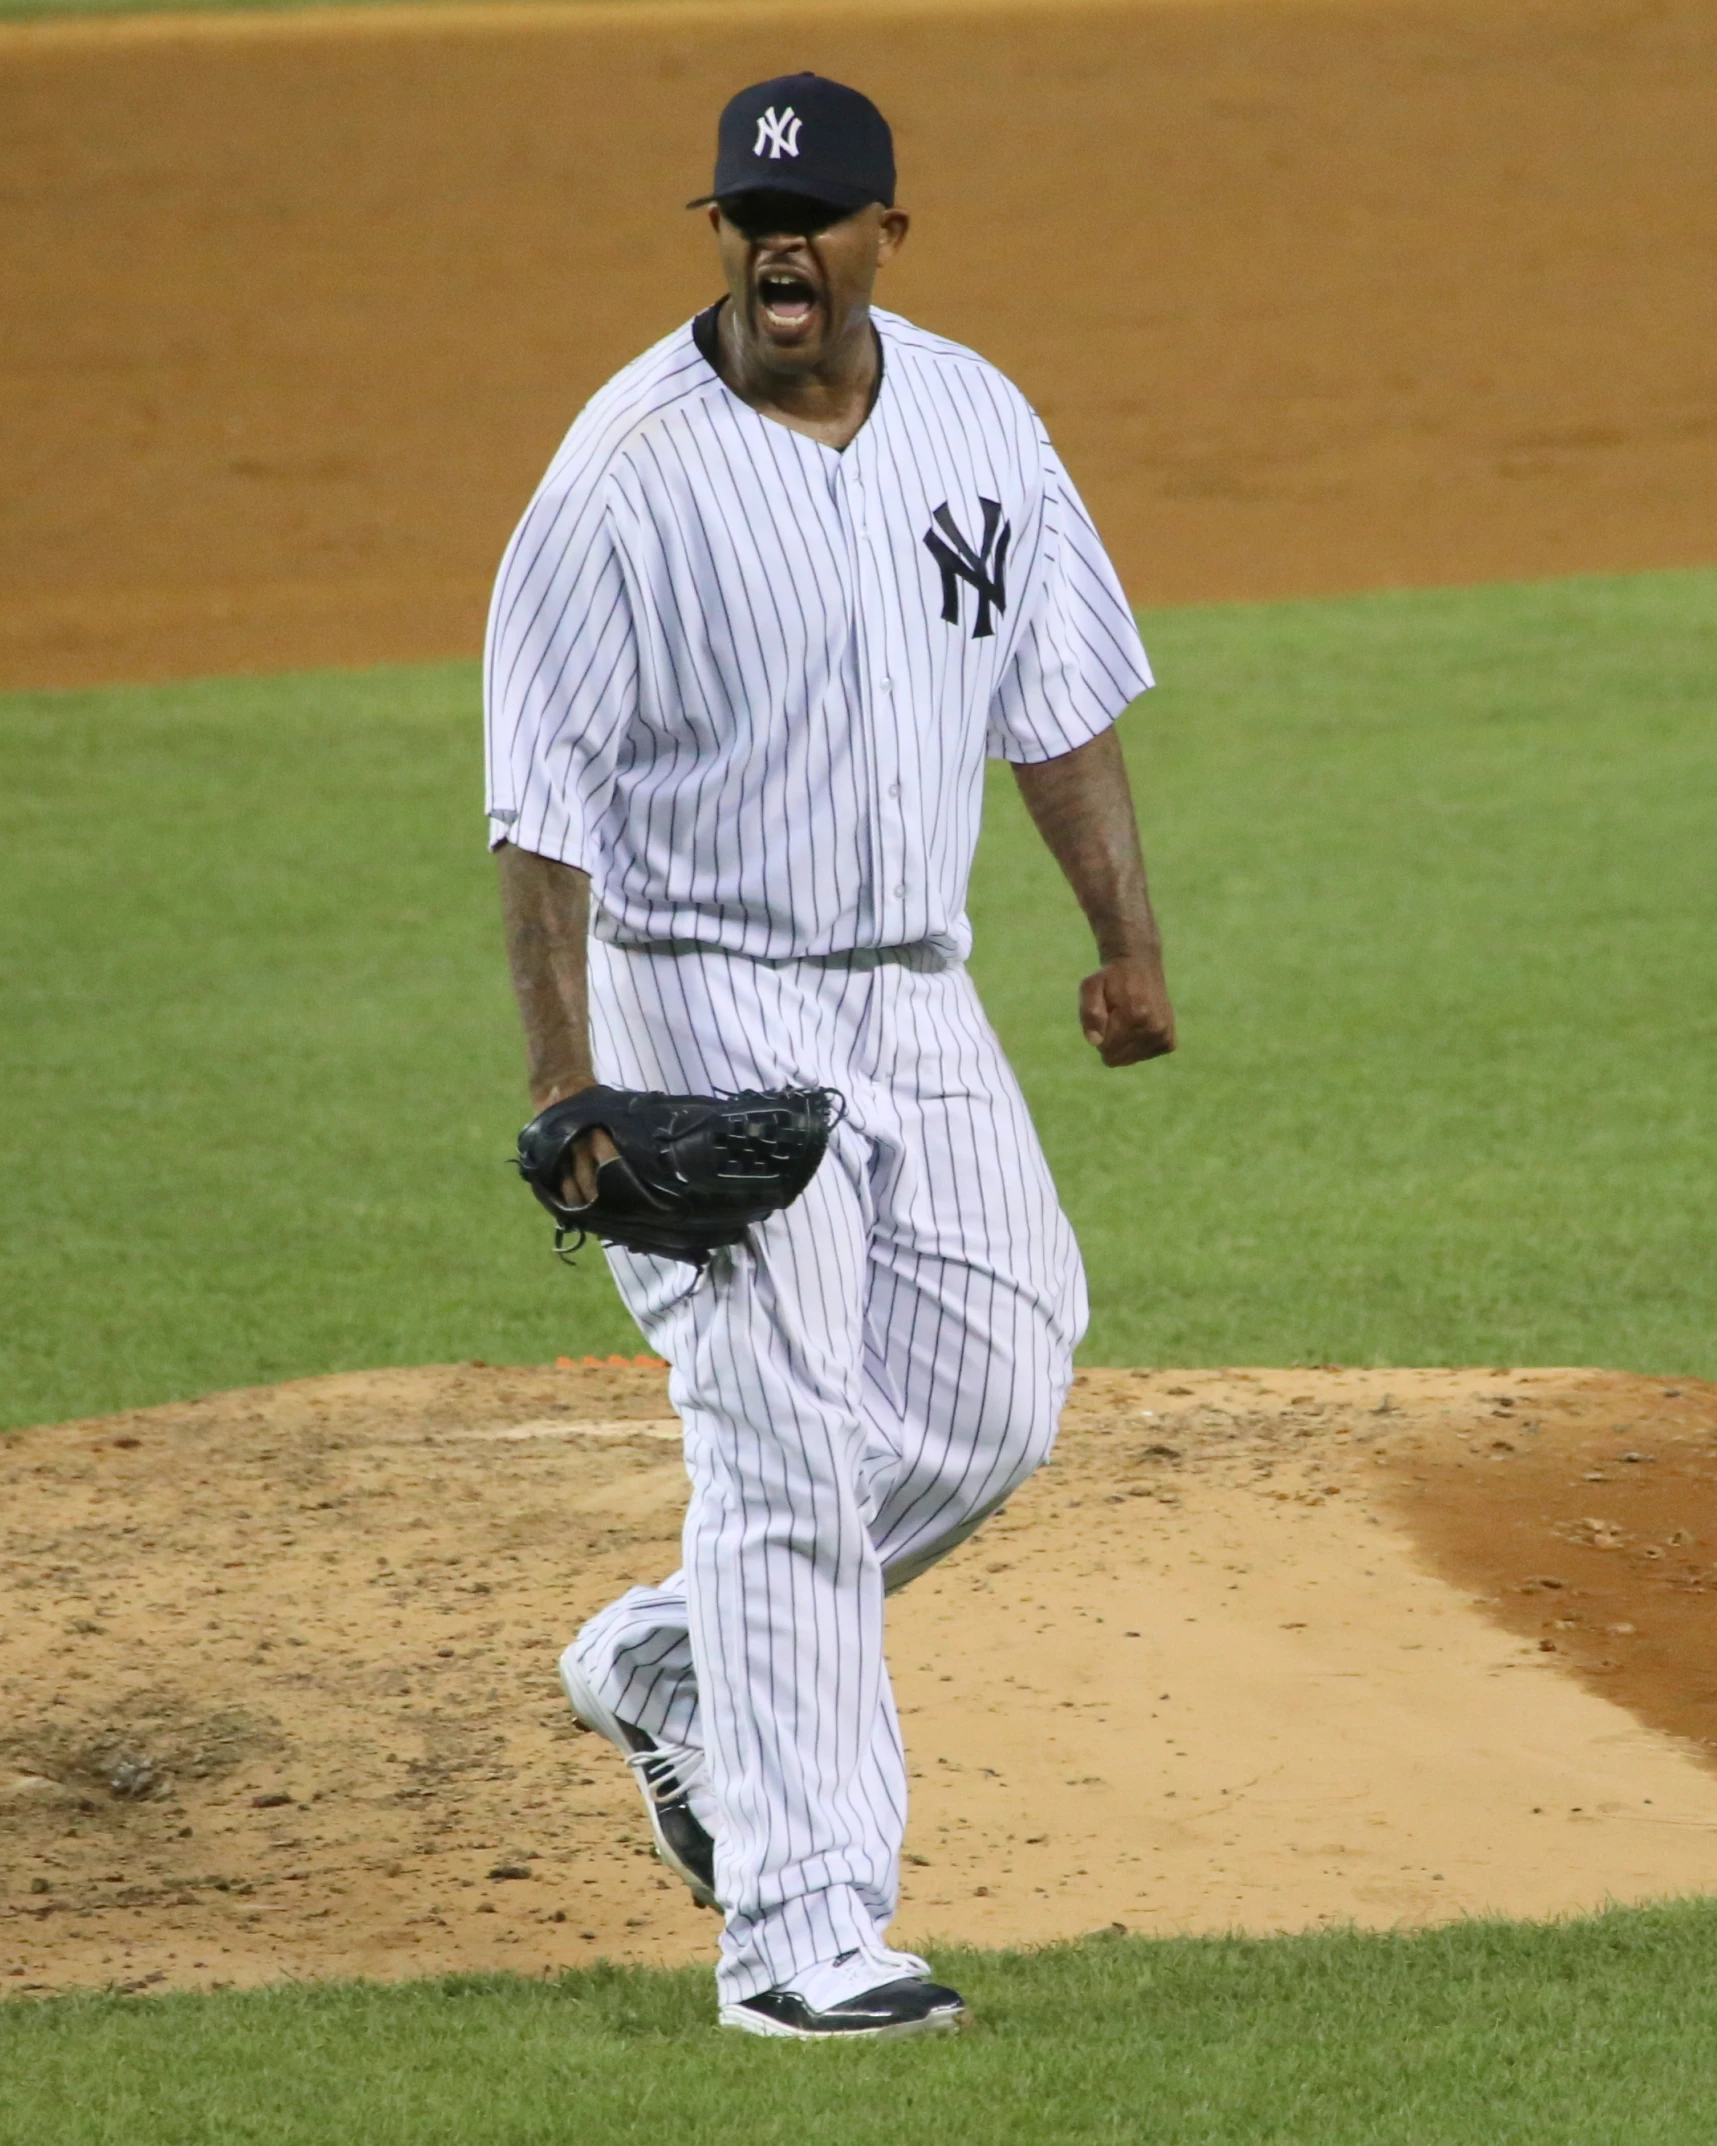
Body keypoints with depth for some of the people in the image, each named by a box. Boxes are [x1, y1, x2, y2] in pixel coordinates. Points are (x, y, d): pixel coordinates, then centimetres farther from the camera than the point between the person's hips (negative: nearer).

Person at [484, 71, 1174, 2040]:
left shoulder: (973, 418, 4)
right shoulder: (628, 473, -14)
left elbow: (1058, 691, 14)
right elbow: (545, 797, -15)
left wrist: (1126, 932, 7)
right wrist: (562, 1081, -20)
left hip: (915, 998, 6)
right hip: (707, 1007, -6)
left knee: (991, 1402, 6)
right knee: (786, 1449, -11)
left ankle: (667, 1667, 28)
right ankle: (796, 1934, -8)